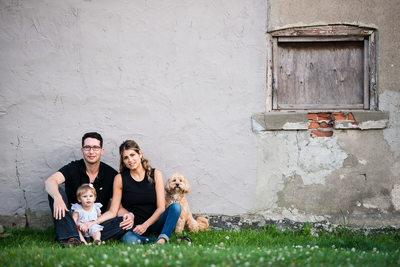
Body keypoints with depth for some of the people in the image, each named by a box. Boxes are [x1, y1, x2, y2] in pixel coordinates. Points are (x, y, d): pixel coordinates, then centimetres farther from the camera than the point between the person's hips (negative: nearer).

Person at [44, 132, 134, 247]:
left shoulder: (111, 175, 0)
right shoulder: (73, 168, -4)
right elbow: (49, 182, -22)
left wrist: (128, 215, -25)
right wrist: (57, 198, -45)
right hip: (71, 222, -1)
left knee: (125, 223, -24)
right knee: (57, 190, -22)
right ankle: (68, 238, -36)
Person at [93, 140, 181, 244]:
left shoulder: (155, 174, 3)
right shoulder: (120, 179, 3)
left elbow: (161, 208, -2)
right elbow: (113, 212, 1)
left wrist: (145, 225, -17)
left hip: (153, 224, 2)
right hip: (133, 227, -2)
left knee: (175, 207, -27)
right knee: (128, 239, -38)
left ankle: (162, 240, -41)